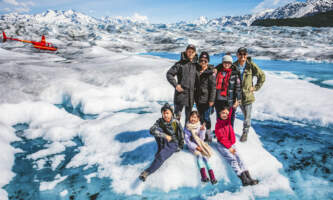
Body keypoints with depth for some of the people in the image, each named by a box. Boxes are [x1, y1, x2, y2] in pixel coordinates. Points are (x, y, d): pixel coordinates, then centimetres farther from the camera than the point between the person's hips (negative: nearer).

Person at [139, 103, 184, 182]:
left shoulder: (176, 122, -11)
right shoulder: (160, 121, -8)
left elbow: (181, 136, -1)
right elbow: (152, 130, -26)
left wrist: (180, 147, 3)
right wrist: (165, 136, -32)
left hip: (173, 144, -3)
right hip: (163, 142, 3)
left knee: (161, 156, -31)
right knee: (157, 130, -25)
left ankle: (147, 172, -21)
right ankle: (160, 149, -13)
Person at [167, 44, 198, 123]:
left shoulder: (196, 65, 10)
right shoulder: (180, 64, -2)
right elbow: (169, 74, -4)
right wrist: (176, 85, -11)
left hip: (191, 94, 4)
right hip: (181, 92, -4)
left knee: (189, 116, 13)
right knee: (177, 115, -3)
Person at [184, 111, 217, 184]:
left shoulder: (200, 127, 3)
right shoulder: (187, 128, -3)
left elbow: (201, 139, -3)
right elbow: (187, 140, -8)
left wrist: (202, 131, -19)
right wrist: (195, 147, -16)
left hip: (200, 145, 2)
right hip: (192, 146, -2)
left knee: (204, 156, -22)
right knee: (199, 155, -27)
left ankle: (212, 176, -29)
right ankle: (204, 175, -37)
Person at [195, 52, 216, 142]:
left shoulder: (210, 72, -8)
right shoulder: (196, 70, 7)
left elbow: (213, 87, -10)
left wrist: (211, 100, -14)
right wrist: (194, 97, 13)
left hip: (206, 99, -5)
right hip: (198, 99, 5)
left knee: (206, 118, -2)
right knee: (201, 117, 15)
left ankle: (208, 135, 13)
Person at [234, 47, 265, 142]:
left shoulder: (251, 65, -5)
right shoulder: (234, 66, -1)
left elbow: (262, 76, 6)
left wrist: (256, 87, 2)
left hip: (248, 95, 0)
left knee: (247, 116, 4)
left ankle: (245, 133, 24)